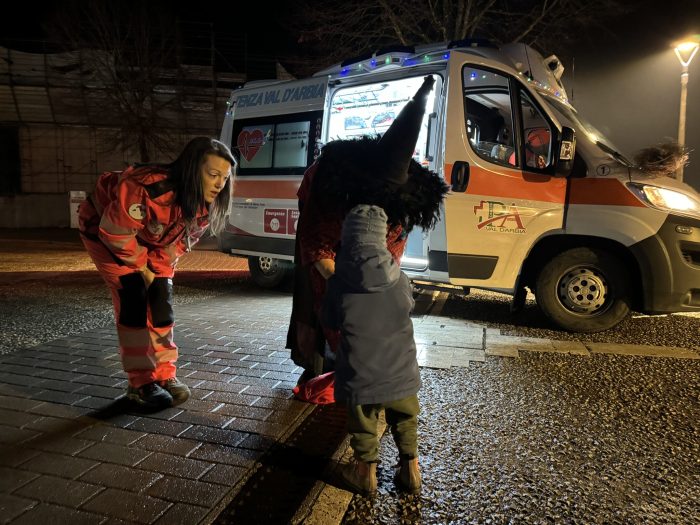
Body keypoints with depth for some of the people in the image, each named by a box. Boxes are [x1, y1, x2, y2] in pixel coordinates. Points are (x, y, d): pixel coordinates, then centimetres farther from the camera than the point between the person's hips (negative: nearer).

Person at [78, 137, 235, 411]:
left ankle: (164, 375, 8)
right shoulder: (149, 188, -42)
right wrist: (142, 268, -17)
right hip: (104, 228, -6)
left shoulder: (205, 204, -19)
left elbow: (181, 240, -4)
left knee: (161, 297, -3)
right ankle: (141, 383, -7)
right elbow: (115, 232, -31)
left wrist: (156, 269, -10)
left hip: (148, 240, 6)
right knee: (134, 297, -16)